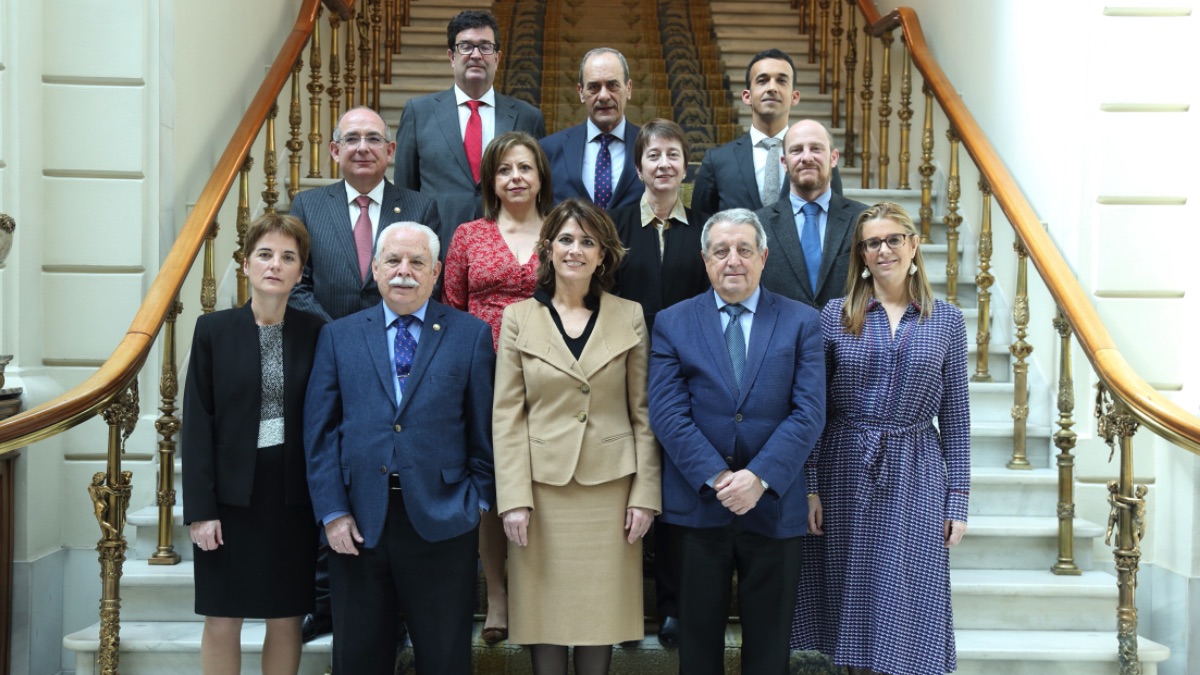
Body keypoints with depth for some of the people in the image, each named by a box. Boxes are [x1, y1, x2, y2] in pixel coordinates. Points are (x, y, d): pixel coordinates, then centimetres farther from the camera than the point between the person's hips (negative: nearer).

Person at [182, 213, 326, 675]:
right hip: (231, 494, -1)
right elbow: (197, 423, -3)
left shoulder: (315, 332, 1)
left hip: (293, 495, 1)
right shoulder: (214, 329, -1)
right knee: (222, 621, 6)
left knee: (286, 619, 8)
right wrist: (200, 508, -7)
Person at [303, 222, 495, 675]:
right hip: (358, 523, 2)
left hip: (441, 523, -1)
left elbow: (484, 428, 3)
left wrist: (478, 500, -2)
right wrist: (332, 512, -4)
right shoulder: (338, 336, 8)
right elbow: (320, 433, 3)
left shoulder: (471, 335, 4)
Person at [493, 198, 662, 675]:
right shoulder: (518, 318, 3)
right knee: (544, 610, 5)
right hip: (542, 487, 0)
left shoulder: (629, 317, 4)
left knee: (601, 609, 6)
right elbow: (506, 415, -1)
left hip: (611, 488, 0)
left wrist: (645, 494, -2)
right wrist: (514, 498, -8)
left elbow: (644, 414, 4)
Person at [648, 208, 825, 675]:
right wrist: (716, 478, -16)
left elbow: (809, 412, -6)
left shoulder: (800, 322, 3)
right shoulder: (672, 323, 3)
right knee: (699, 636, 11)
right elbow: (667, 413, -6)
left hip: (773, 504, 0)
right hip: (699, 504, 0)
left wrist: (760, 477, -17)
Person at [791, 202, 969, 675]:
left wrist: (958, 501, 1)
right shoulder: (835, 316, 1)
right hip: (847, 475, 0)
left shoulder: (946, 320, 4)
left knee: (909, 610, 4)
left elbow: (956, 417, 4)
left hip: (917, 480, 0)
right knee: (854, 602, 8)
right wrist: (811, 488, -4)